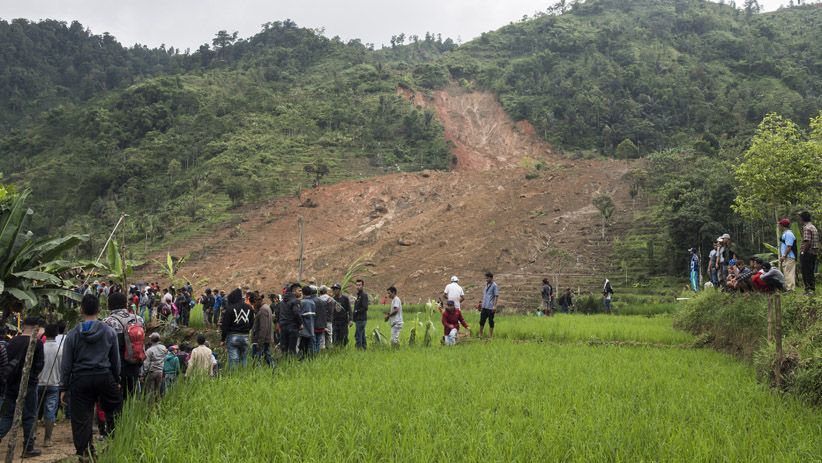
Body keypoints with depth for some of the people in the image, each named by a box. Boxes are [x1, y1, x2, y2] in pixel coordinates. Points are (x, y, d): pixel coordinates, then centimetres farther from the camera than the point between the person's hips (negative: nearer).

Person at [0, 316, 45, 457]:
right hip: (28, 384, -4)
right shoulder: (37, 343, -11)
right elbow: (40, 364, -9)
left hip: (11, 383, 4)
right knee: (29, 416, 5)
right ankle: (28, 448, 9)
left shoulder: (12, 341, 3)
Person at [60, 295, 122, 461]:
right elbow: (116, 360, 7)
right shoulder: (109, 331, 0)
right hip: (104, 377, 0)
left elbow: (66, 363, 2)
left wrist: (64, 386, 9)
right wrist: (116, 379, 19)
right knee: (114, 411, 13)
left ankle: (85, 453, 6)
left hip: (80, 379, 0)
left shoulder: (73, 334, -1)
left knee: (81, 419, 5)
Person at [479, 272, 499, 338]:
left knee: (490, 321, 2)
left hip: (490, 307, -7)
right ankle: (480, 334, 16)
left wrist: (494, 306, -17)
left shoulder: (494, 286, -9)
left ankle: (491, 335, 11)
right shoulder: (486, 285, 14)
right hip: (484, 306, 7)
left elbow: (496, 296, -12)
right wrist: (481, 303, 17)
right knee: (482, 320, 8)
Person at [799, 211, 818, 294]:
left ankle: (808, 289, -5)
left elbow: (807, 242, -23)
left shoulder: (806, 228, -15)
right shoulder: (814, 227, 16)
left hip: (808, 253, -9)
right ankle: (812, 288, 18)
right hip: (815, 253, 9)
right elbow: (816, 242, 18)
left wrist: (803, 252, -18)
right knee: (812, 272, 14)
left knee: (806, 272, -5)